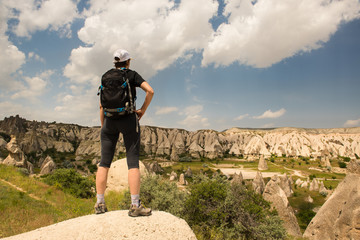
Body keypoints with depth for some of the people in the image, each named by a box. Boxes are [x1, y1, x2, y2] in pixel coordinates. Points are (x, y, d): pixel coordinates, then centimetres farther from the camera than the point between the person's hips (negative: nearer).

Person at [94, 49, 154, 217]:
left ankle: (100, 204, 7)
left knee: (104, 162, 6)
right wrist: (143, 110, 1)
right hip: (128, 119, -3)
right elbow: (150, 91, -10)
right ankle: (135, 206, -9)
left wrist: (103, 127, 15)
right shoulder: (132, 74, 4)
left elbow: (102, 105, 9)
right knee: (133, 161, -5)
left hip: (110, 121, 4)